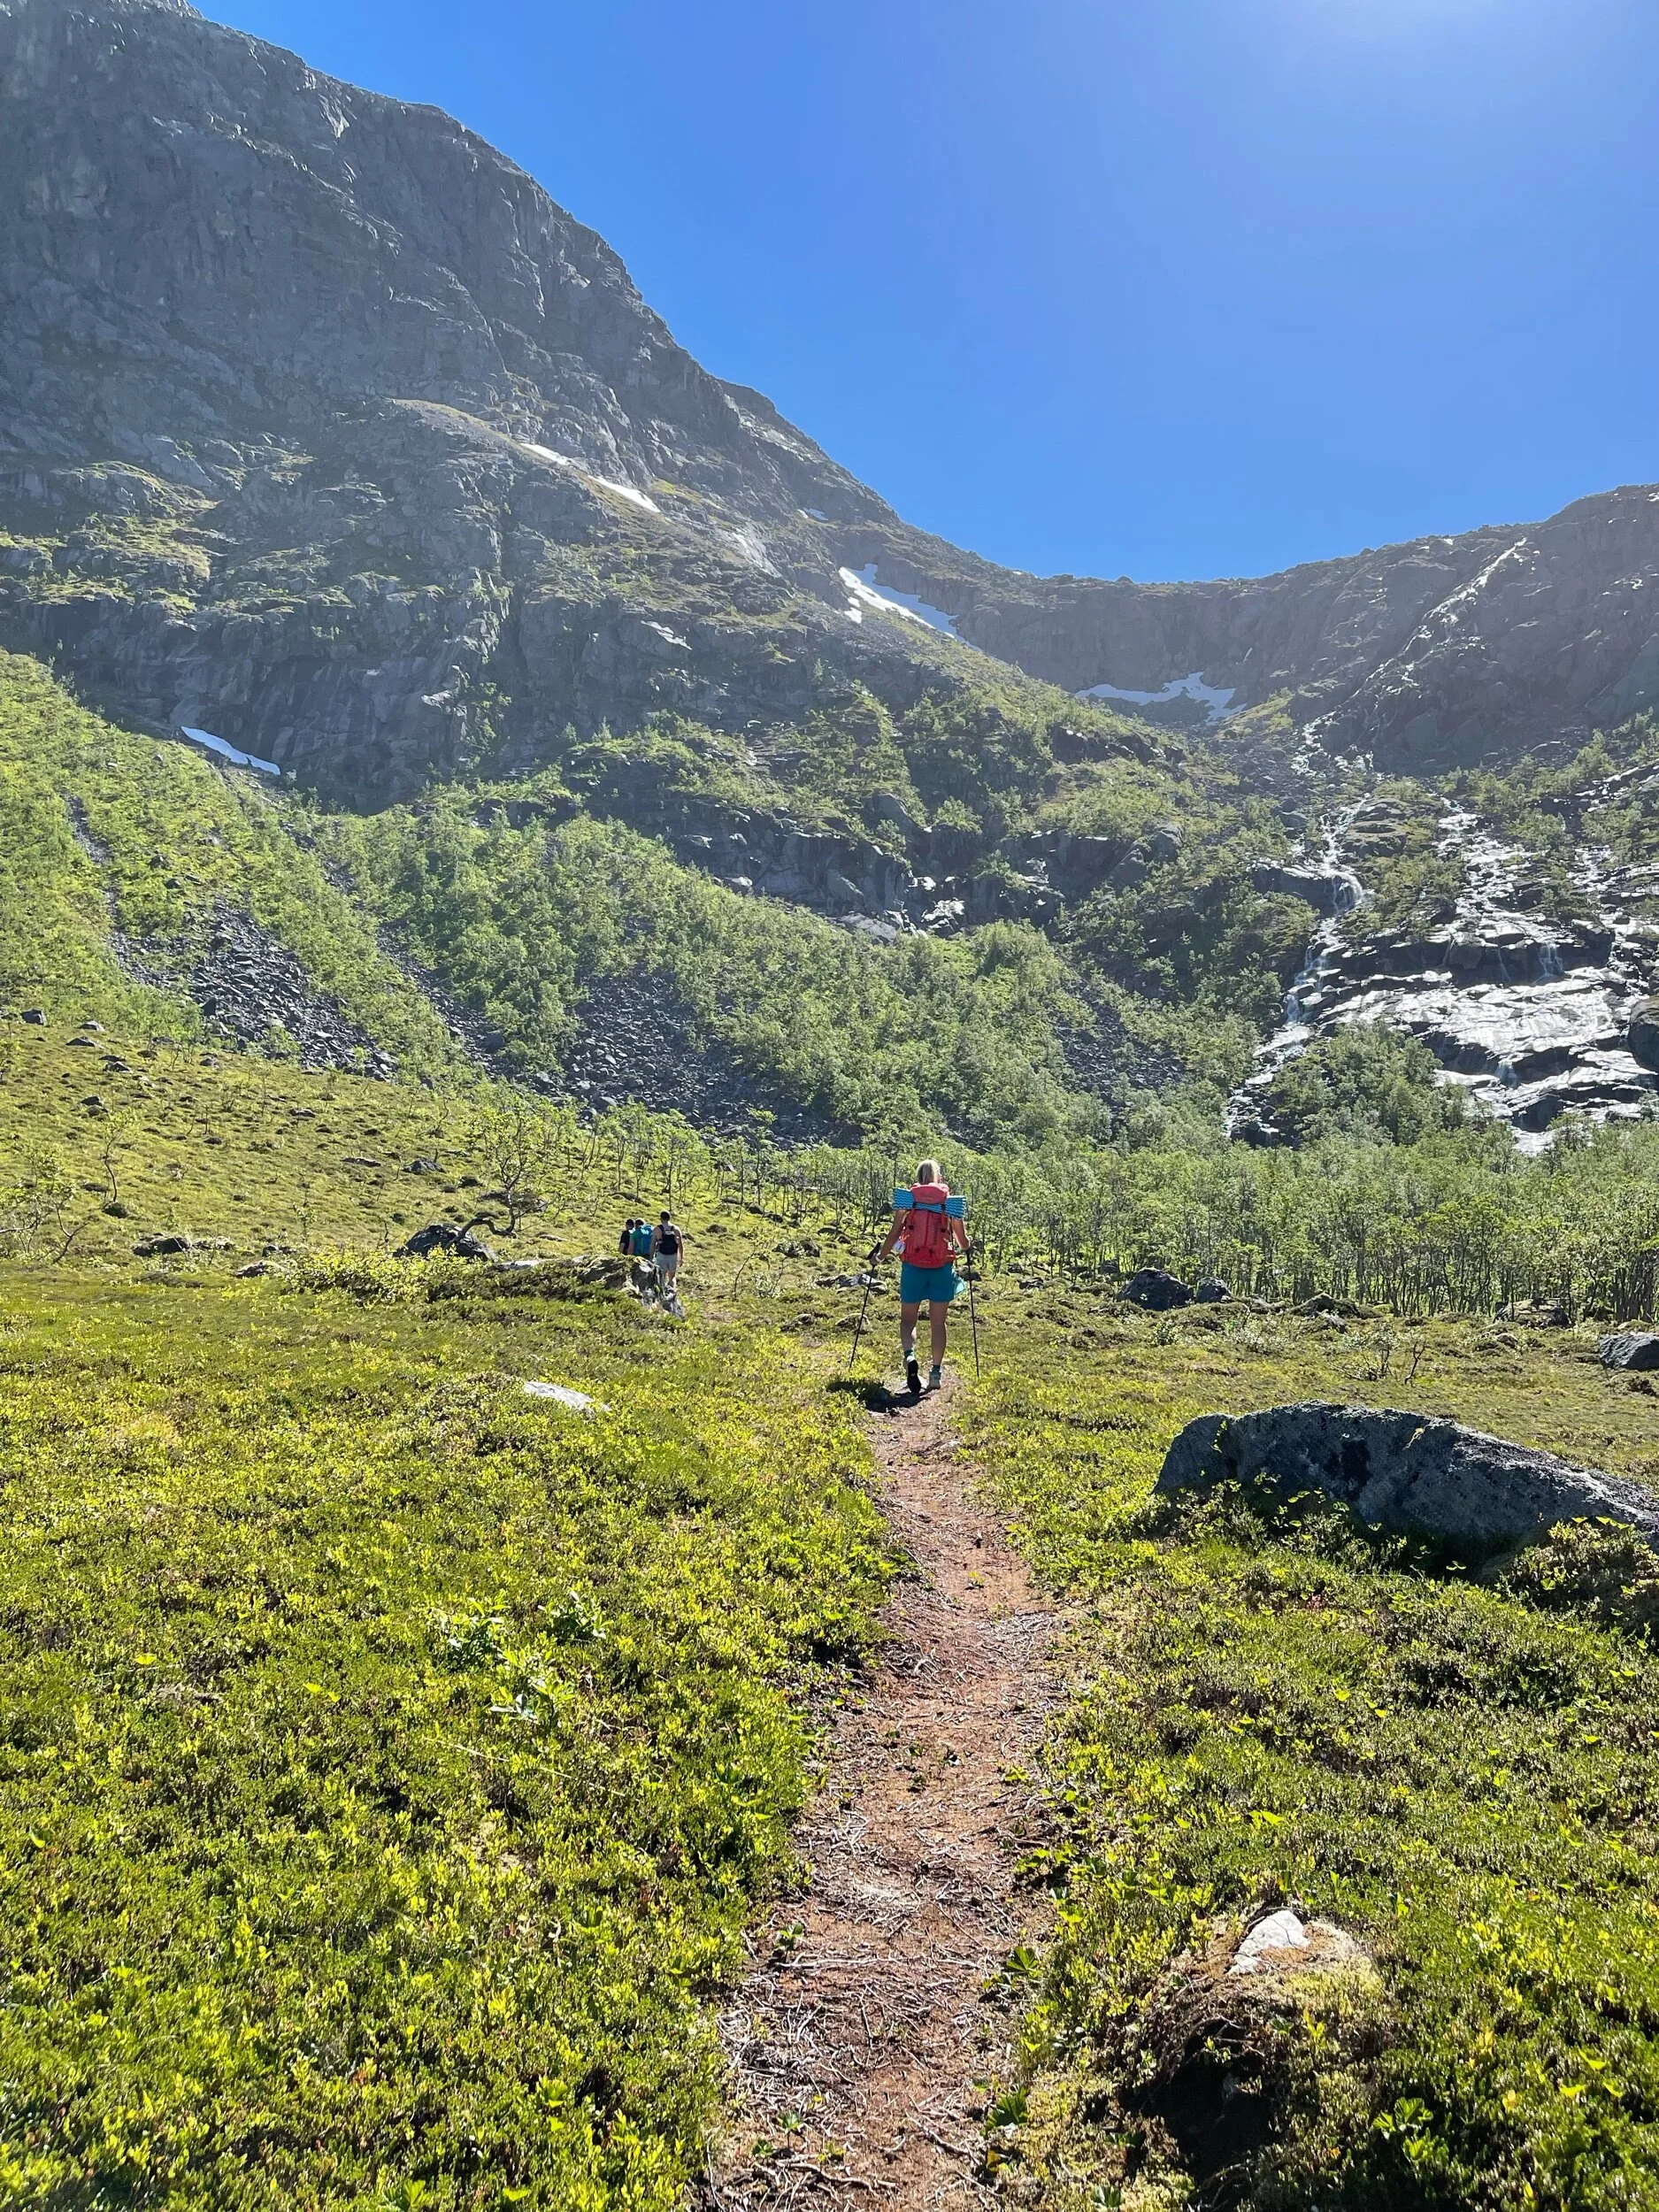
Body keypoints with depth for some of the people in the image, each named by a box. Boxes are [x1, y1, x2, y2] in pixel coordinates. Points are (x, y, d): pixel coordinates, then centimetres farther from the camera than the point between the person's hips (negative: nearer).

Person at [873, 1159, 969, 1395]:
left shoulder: (907, 1198, 2)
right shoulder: (950, 1200, 4)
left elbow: (894, 1233, -1)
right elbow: (962, 1239, 6)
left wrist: (879, 1257, 14)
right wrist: (963, 1250, 30)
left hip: (913, 1266, 0)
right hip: (942, 1268, 1)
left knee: (908, 1319, 10)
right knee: (938, 1322, 12)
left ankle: (909, 1356, -17)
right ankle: (936, 1372, 9)